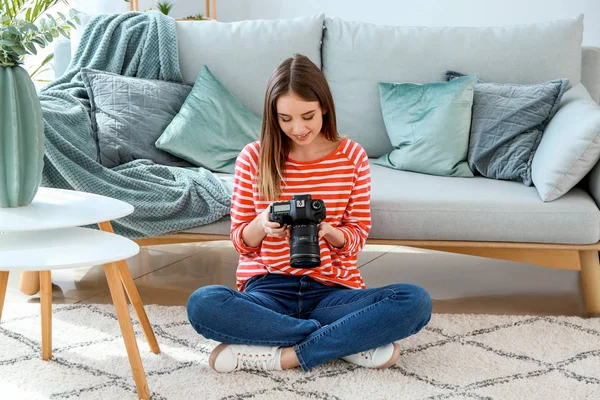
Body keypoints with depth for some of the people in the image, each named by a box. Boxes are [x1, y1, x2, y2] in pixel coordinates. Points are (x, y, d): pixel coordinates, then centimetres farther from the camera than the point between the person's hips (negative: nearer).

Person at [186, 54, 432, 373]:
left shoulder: (352, 155, 1)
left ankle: (279, 356, -24)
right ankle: (354, 341, -23)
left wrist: (328, 231, -19)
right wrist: (261, 225, -20)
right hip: (269, 288, 0)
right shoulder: (254, 157, 0)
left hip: (333, 287, 0)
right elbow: (241, 242, 4)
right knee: (202, 304, -33)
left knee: (417, 302, -27)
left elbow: (358, 238, 4)